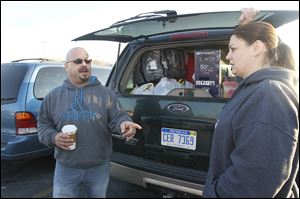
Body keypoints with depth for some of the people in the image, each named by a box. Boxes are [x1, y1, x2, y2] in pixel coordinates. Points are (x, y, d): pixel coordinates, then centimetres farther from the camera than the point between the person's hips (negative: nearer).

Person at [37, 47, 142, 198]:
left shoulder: (105, 93, -2)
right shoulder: (53, 96, 2)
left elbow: (117, 118, -6)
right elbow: (43, 124, 8)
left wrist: (124, 124, -29)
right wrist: (53, 138, -12)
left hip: (99, 168, 0)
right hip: (65, 169, 1)